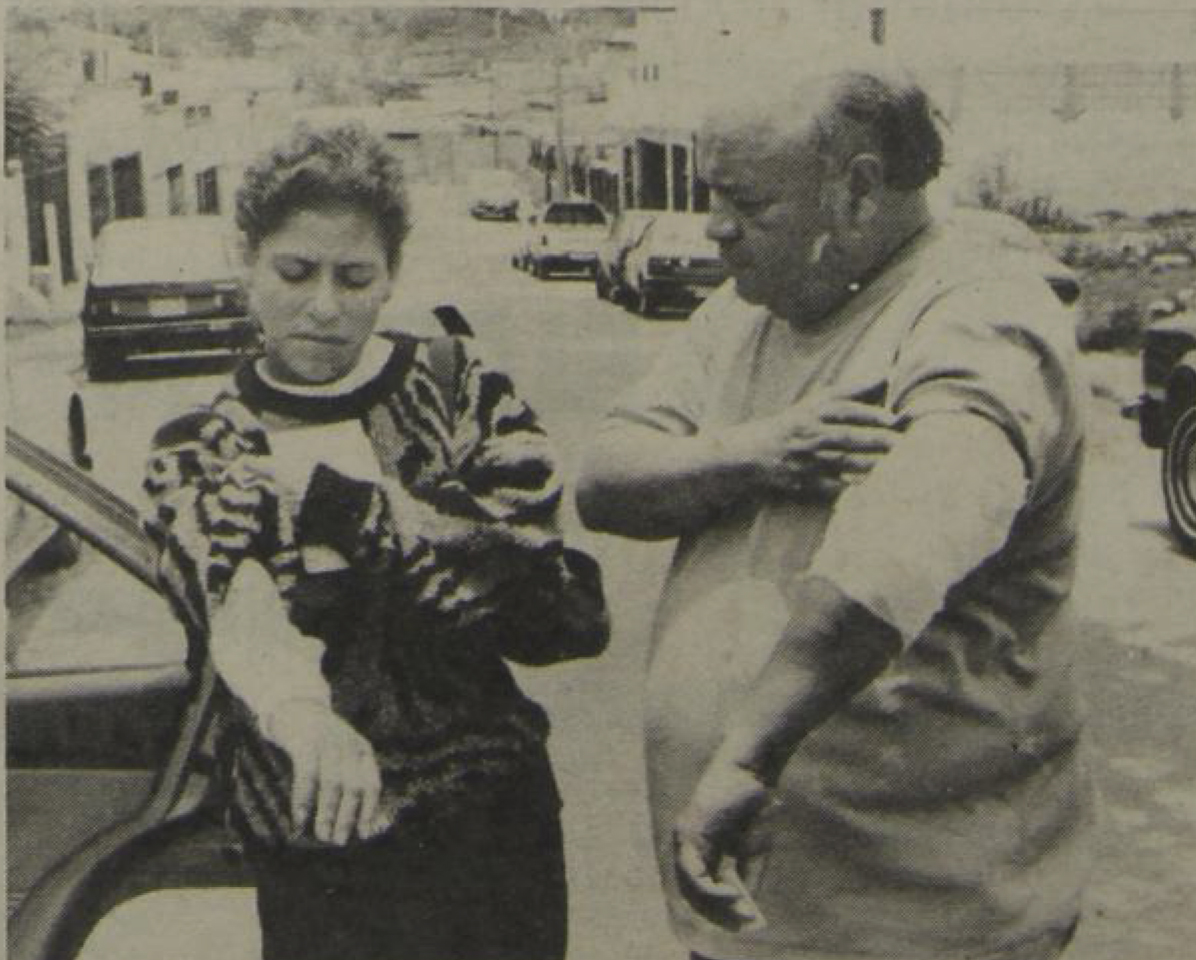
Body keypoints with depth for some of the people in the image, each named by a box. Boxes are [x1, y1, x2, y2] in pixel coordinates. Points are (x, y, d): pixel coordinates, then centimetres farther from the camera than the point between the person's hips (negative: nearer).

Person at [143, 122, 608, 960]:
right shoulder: (198, 456, 0)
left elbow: (563, 612, -9)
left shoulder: (459, 384, 1)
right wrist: (303, 718, -43)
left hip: (491, 816, 1)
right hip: (311, 853, 0)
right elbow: (239, 619, -22)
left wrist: (375, 505, -15)